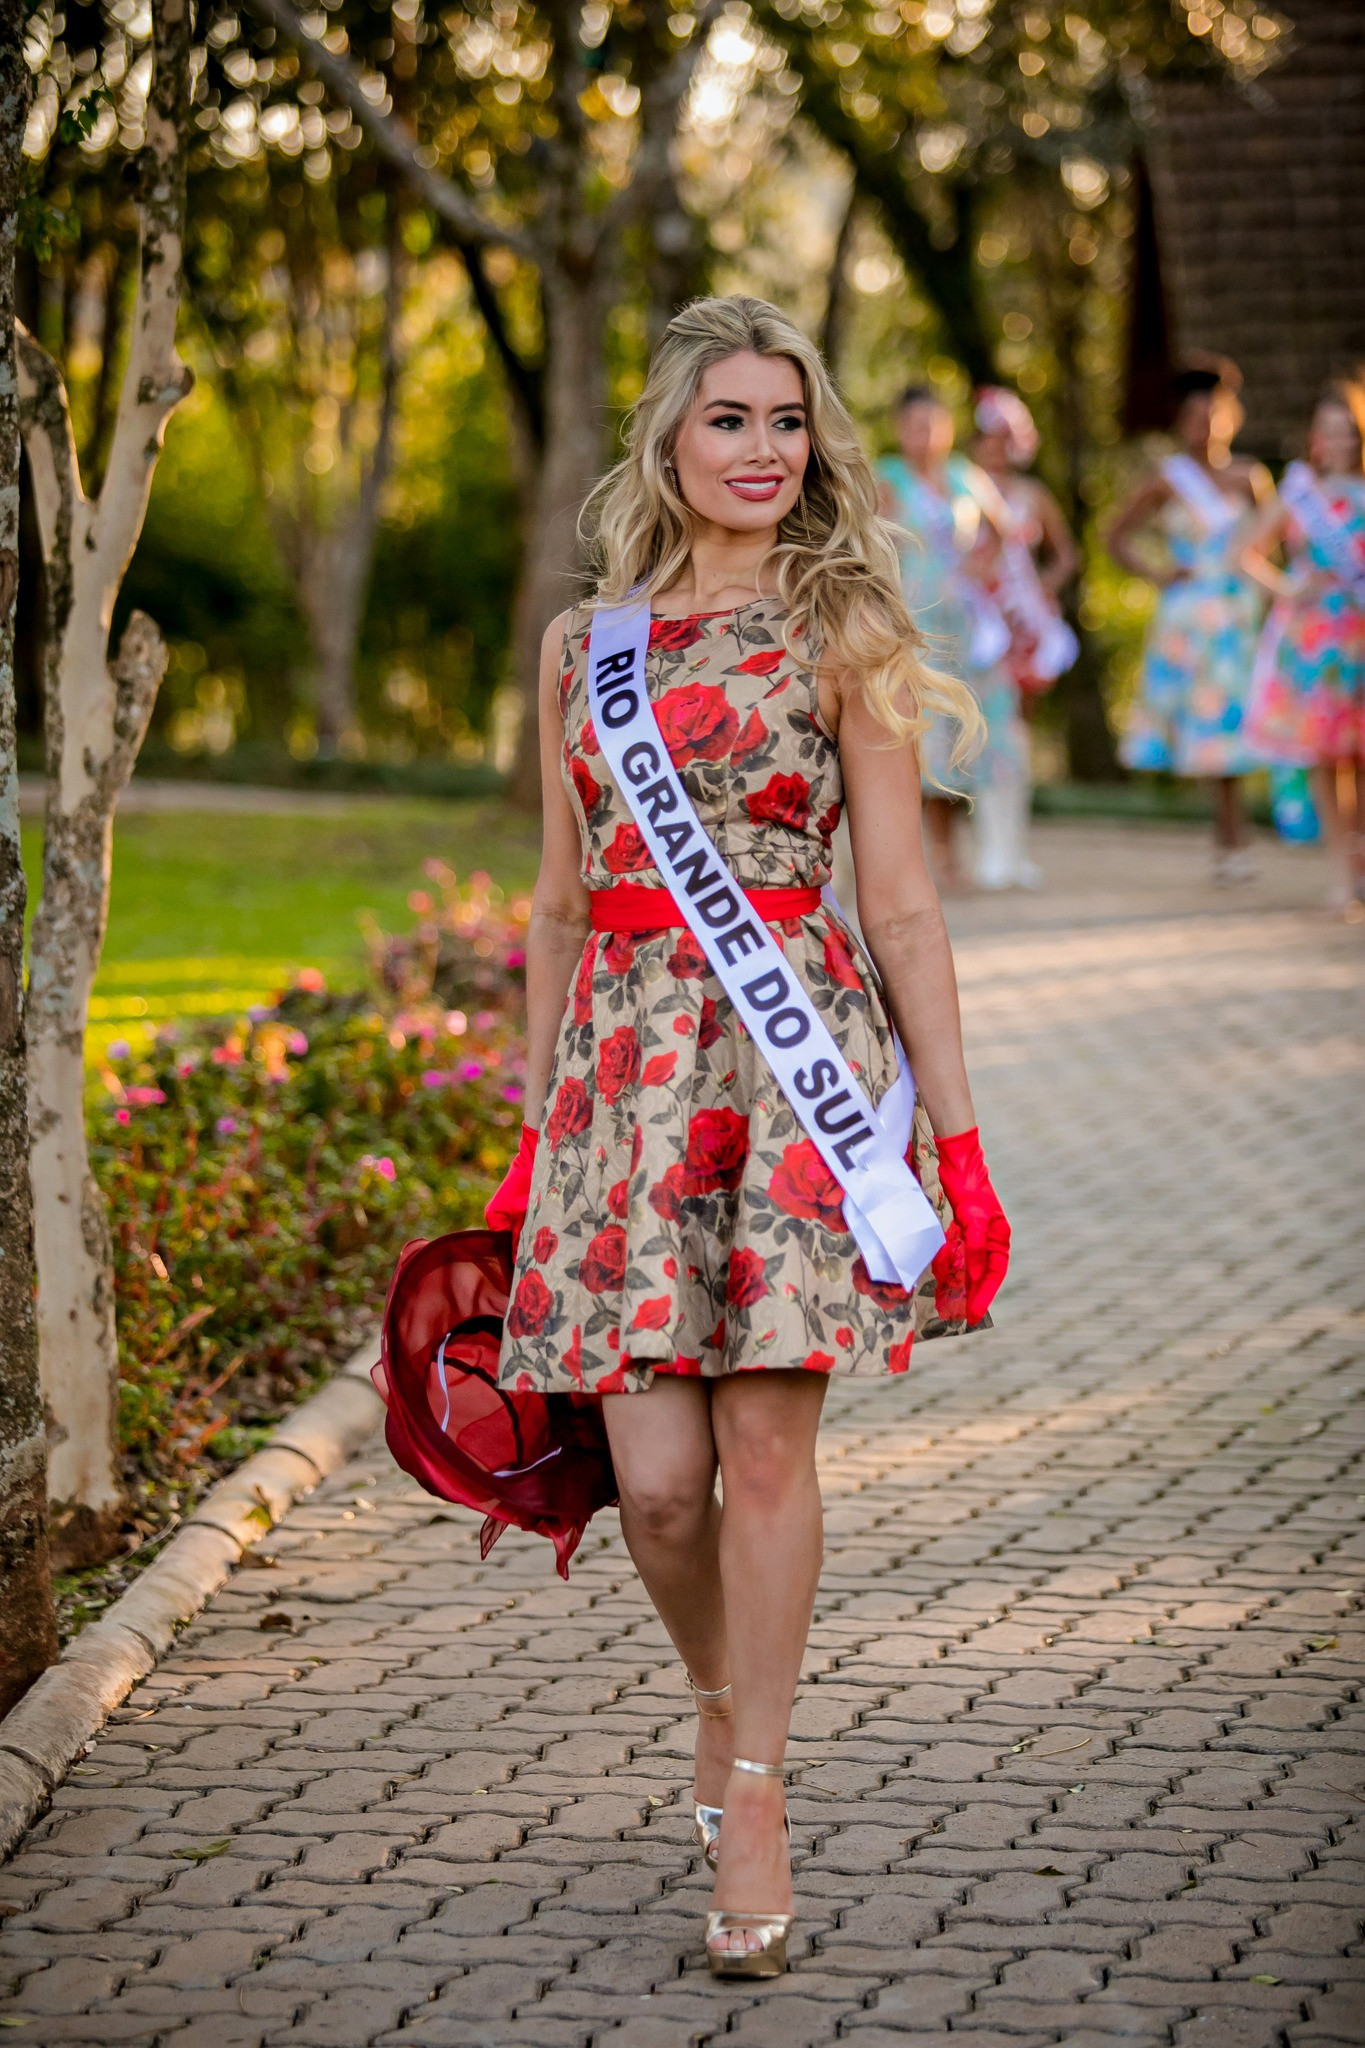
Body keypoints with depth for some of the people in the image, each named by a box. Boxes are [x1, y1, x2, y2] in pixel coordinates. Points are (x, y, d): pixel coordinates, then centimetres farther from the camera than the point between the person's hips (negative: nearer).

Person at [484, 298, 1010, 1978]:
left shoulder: (837, 632, 2)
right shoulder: (582, 641, 12)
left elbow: (902, 906, 1)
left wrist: (957, 1134, -3)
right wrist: (531, 1129, 17)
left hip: (797, 1050, -3)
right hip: (625, 1061, 3)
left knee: (765, 1444, -5)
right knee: (656, 1476, -3)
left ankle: (754, 1794, 8)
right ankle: (719, 1703, 27)